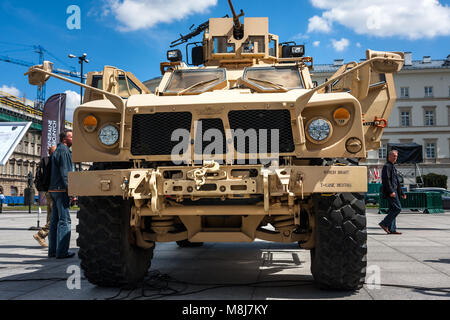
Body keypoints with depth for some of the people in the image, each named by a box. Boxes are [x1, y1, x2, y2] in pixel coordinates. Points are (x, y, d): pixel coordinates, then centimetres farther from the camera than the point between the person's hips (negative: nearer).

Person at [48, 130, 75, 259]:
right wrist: (70, 190, -18)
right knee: (64, 220, -8)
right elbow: (65, 172, -17)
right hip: (61, 189, -10)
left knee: (55, 220, 11)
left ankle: (52, 250, 15)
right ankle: (62, 251, -8)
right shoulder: (64, 151, -9)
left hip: (54, 190, 10)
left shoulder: (57, 151, 21)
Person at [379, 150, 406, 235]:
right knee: (398, 208, -13)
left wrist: (402, 193, 24)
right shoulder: (387, 166, -8)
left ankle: (391, 229, 8)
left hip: (393, 191, 10)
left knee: (393, 209, 7)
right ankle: (384, 223, -10)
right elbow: (386, 180, -19)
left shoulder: (392, 167, 23)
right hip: (390, 191, -10)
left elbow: (396, 182, 26)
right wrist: (391, 191, -26)